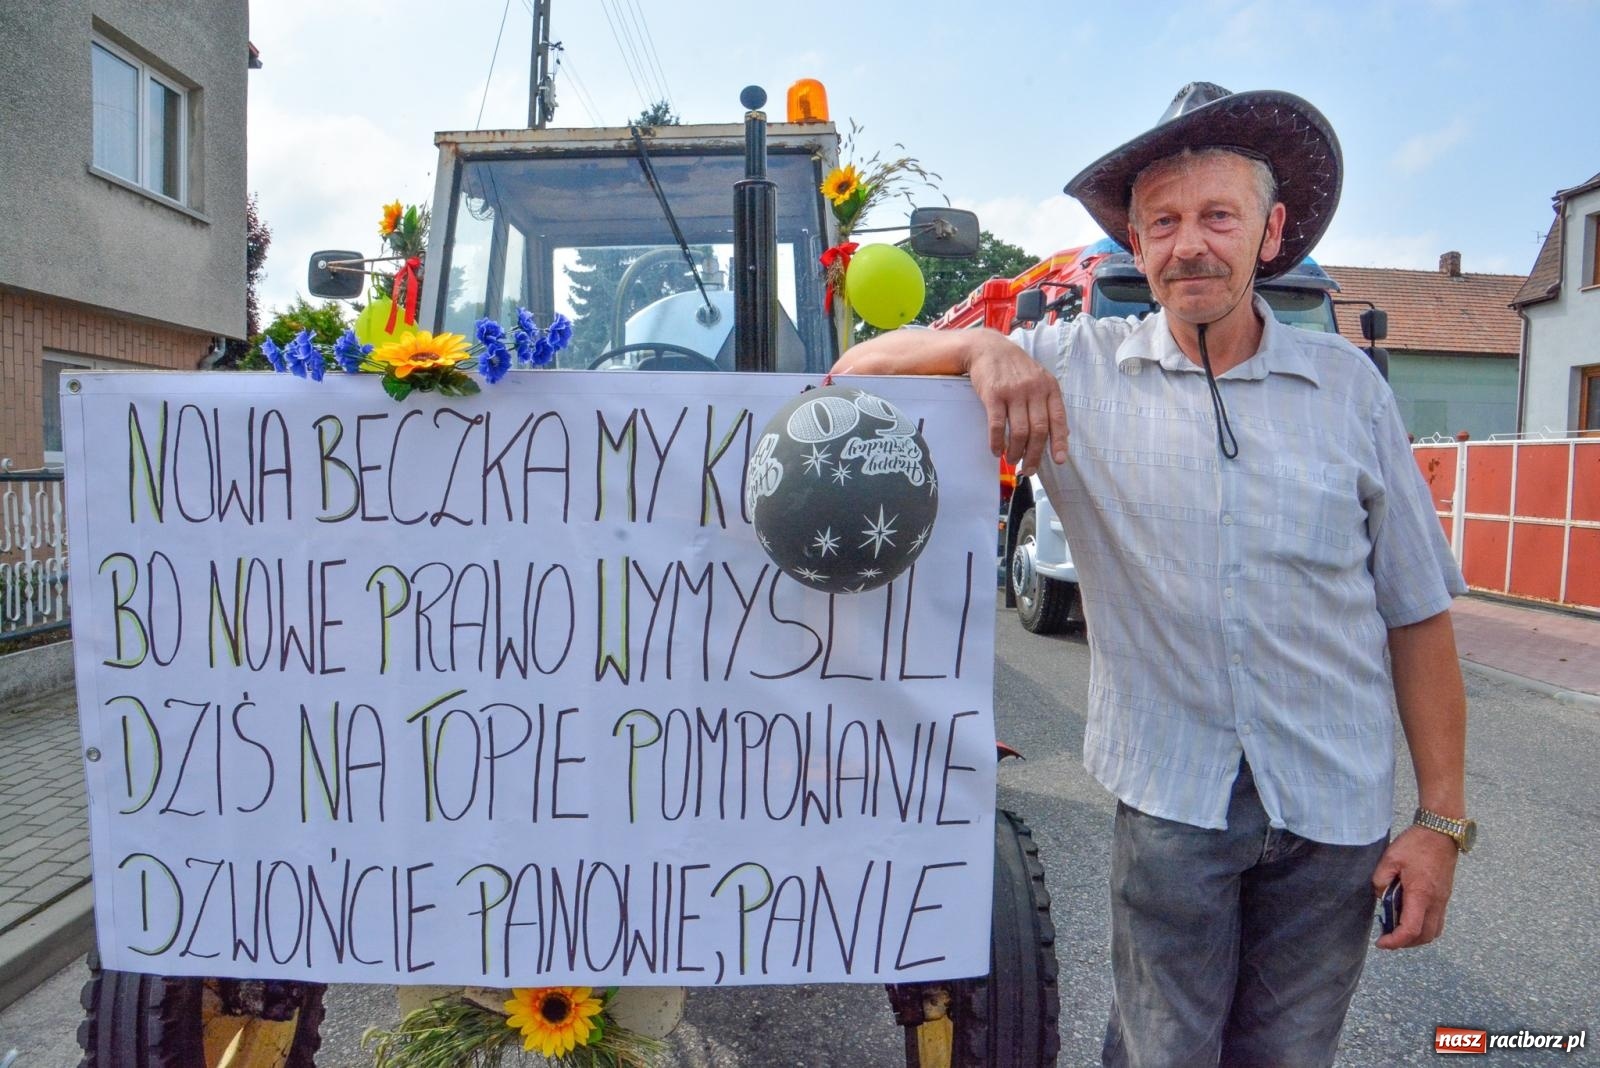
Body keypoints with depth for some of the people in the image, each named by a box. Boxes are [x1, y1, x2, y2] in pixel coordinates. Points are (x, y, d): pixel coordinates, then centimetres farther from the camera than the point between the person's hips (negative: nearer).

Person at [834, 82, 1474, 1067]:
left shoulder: (1346, 382, -1)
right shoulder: (1077, 368, -5)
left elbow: (1417, 610, 3)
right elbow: (859, 370, -6)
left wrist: (1443, 818, 1)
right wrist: (983, 346, -26)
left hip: (1337, 805, 2)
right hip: (1171, 796, -2)